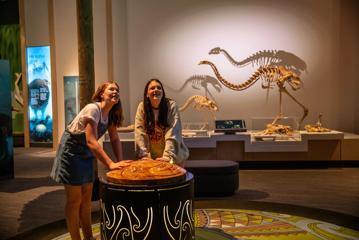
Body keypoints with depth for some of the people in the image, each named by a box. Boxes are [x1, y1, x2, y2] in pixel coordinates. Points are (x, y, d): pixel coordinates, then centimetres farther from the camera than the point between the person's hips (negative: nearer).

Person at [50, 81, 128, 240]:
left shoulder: (111, 113, -1)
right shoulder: (93, 109, -26)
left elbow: (114, 139, 2)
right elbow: (91, 142, -34)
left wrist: (120, 161, -11)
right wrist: (111, 164, -40)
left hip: (87, 153, 8)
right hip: (71, 152, -8)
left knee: (86, 198, 14)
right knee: (74, 200, 0)